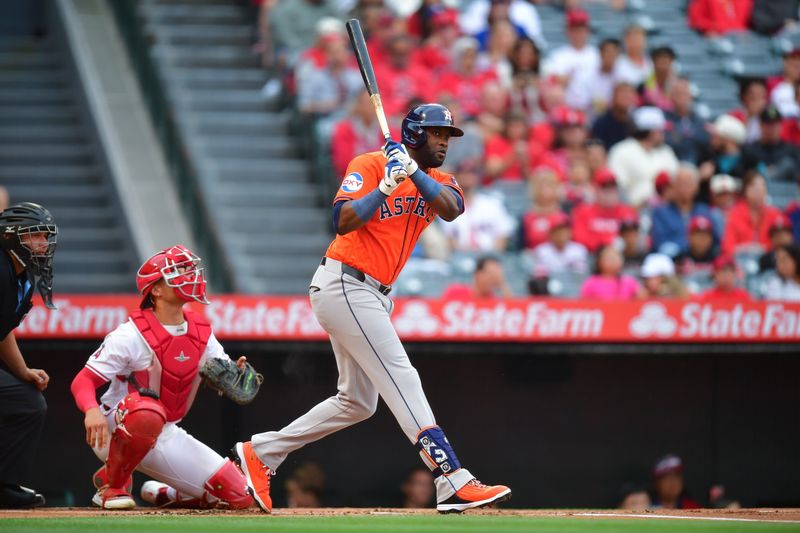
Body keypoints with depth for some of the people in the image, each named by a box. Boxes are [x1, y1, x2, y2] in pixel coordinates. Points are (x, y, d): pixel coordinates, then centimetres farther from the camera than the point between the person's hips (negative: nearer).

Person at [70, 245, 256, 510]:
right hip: (116, 432, -6)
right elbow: (83, 380, -21)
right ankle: (111, 483, -16)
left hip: (166, 436, 6)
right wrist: (92, 410, -43)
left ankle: (162, 494, 20)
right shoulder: (132, 334, -17)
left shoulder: (201, 332, 3)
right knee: (148, 413, -43)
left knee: (240, 496, -5)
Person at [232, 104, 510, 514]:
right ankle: (454, 483, -23)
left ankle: (261, 453, 21)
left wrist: (414, 172, -24)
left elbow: (451, 209, -12)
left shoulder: (436, 181, 12)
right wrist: (386, 185, -26)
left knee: (358, 402, 14)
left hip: (372, 295, 9)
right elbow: (343, 222, -20)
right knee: (402, 380, -16)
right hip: (343, 285, -9)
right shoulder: (370, 165, -8)